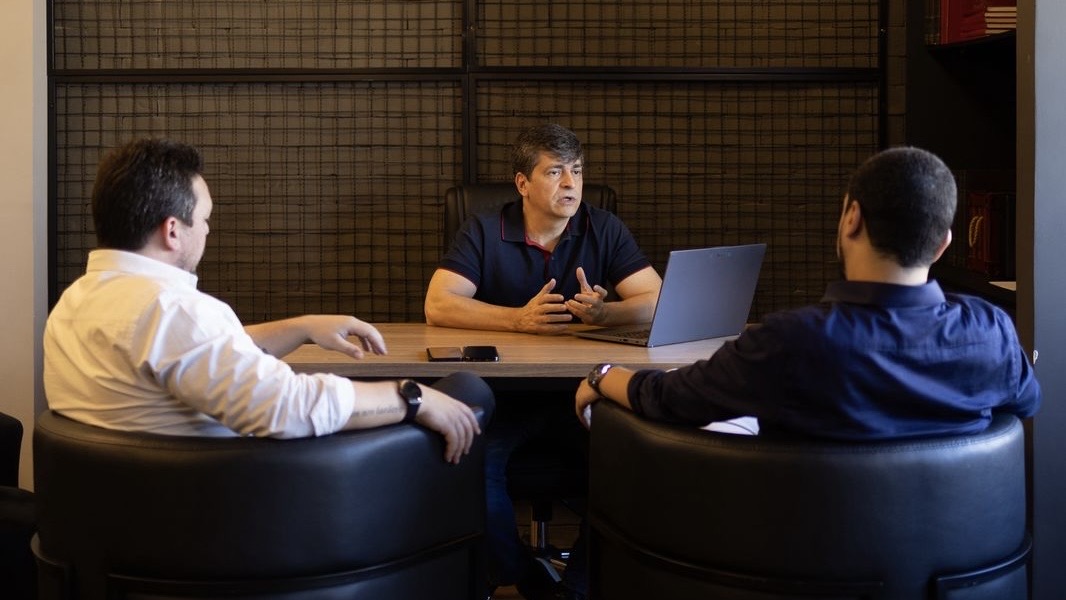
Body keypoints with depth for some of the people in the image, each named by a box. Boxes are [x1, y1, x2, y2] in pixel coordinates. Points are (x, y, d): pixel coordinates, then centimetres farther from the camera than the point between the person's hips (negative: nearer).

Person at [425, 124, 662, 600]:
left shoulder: (604, 230, 3)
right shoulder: (484, 232, 0)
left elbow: (658, 303, -5)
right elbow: (438, 306, -12)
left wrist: (603, 313, -27)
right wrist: (519, 318, -27)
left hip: (583, 390, 1)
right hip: (502, 389, -1)